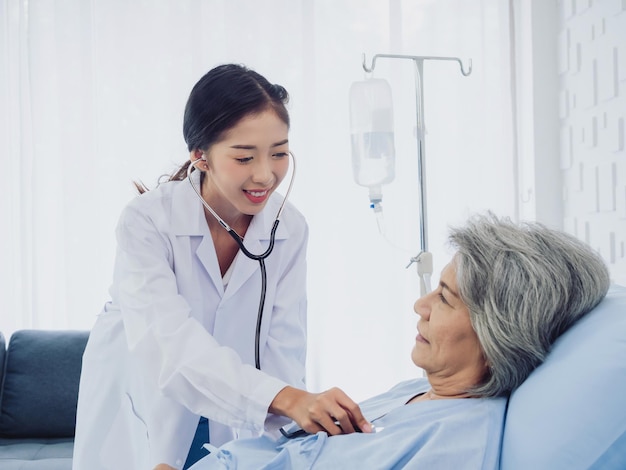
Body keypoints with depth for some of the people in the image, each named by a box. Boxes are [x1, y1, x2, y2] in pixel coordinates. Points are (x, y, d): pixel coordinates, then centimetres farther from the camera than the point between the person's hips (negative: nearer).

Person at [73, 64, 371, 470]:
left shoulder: (290, 229, -13)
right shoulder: (147, 221, -24)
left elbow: (282, 349, -16)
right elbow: (170, 340, -38)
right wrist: (286, 398, -52)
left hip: (233, 426, 3)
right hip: (141, 416, -3)